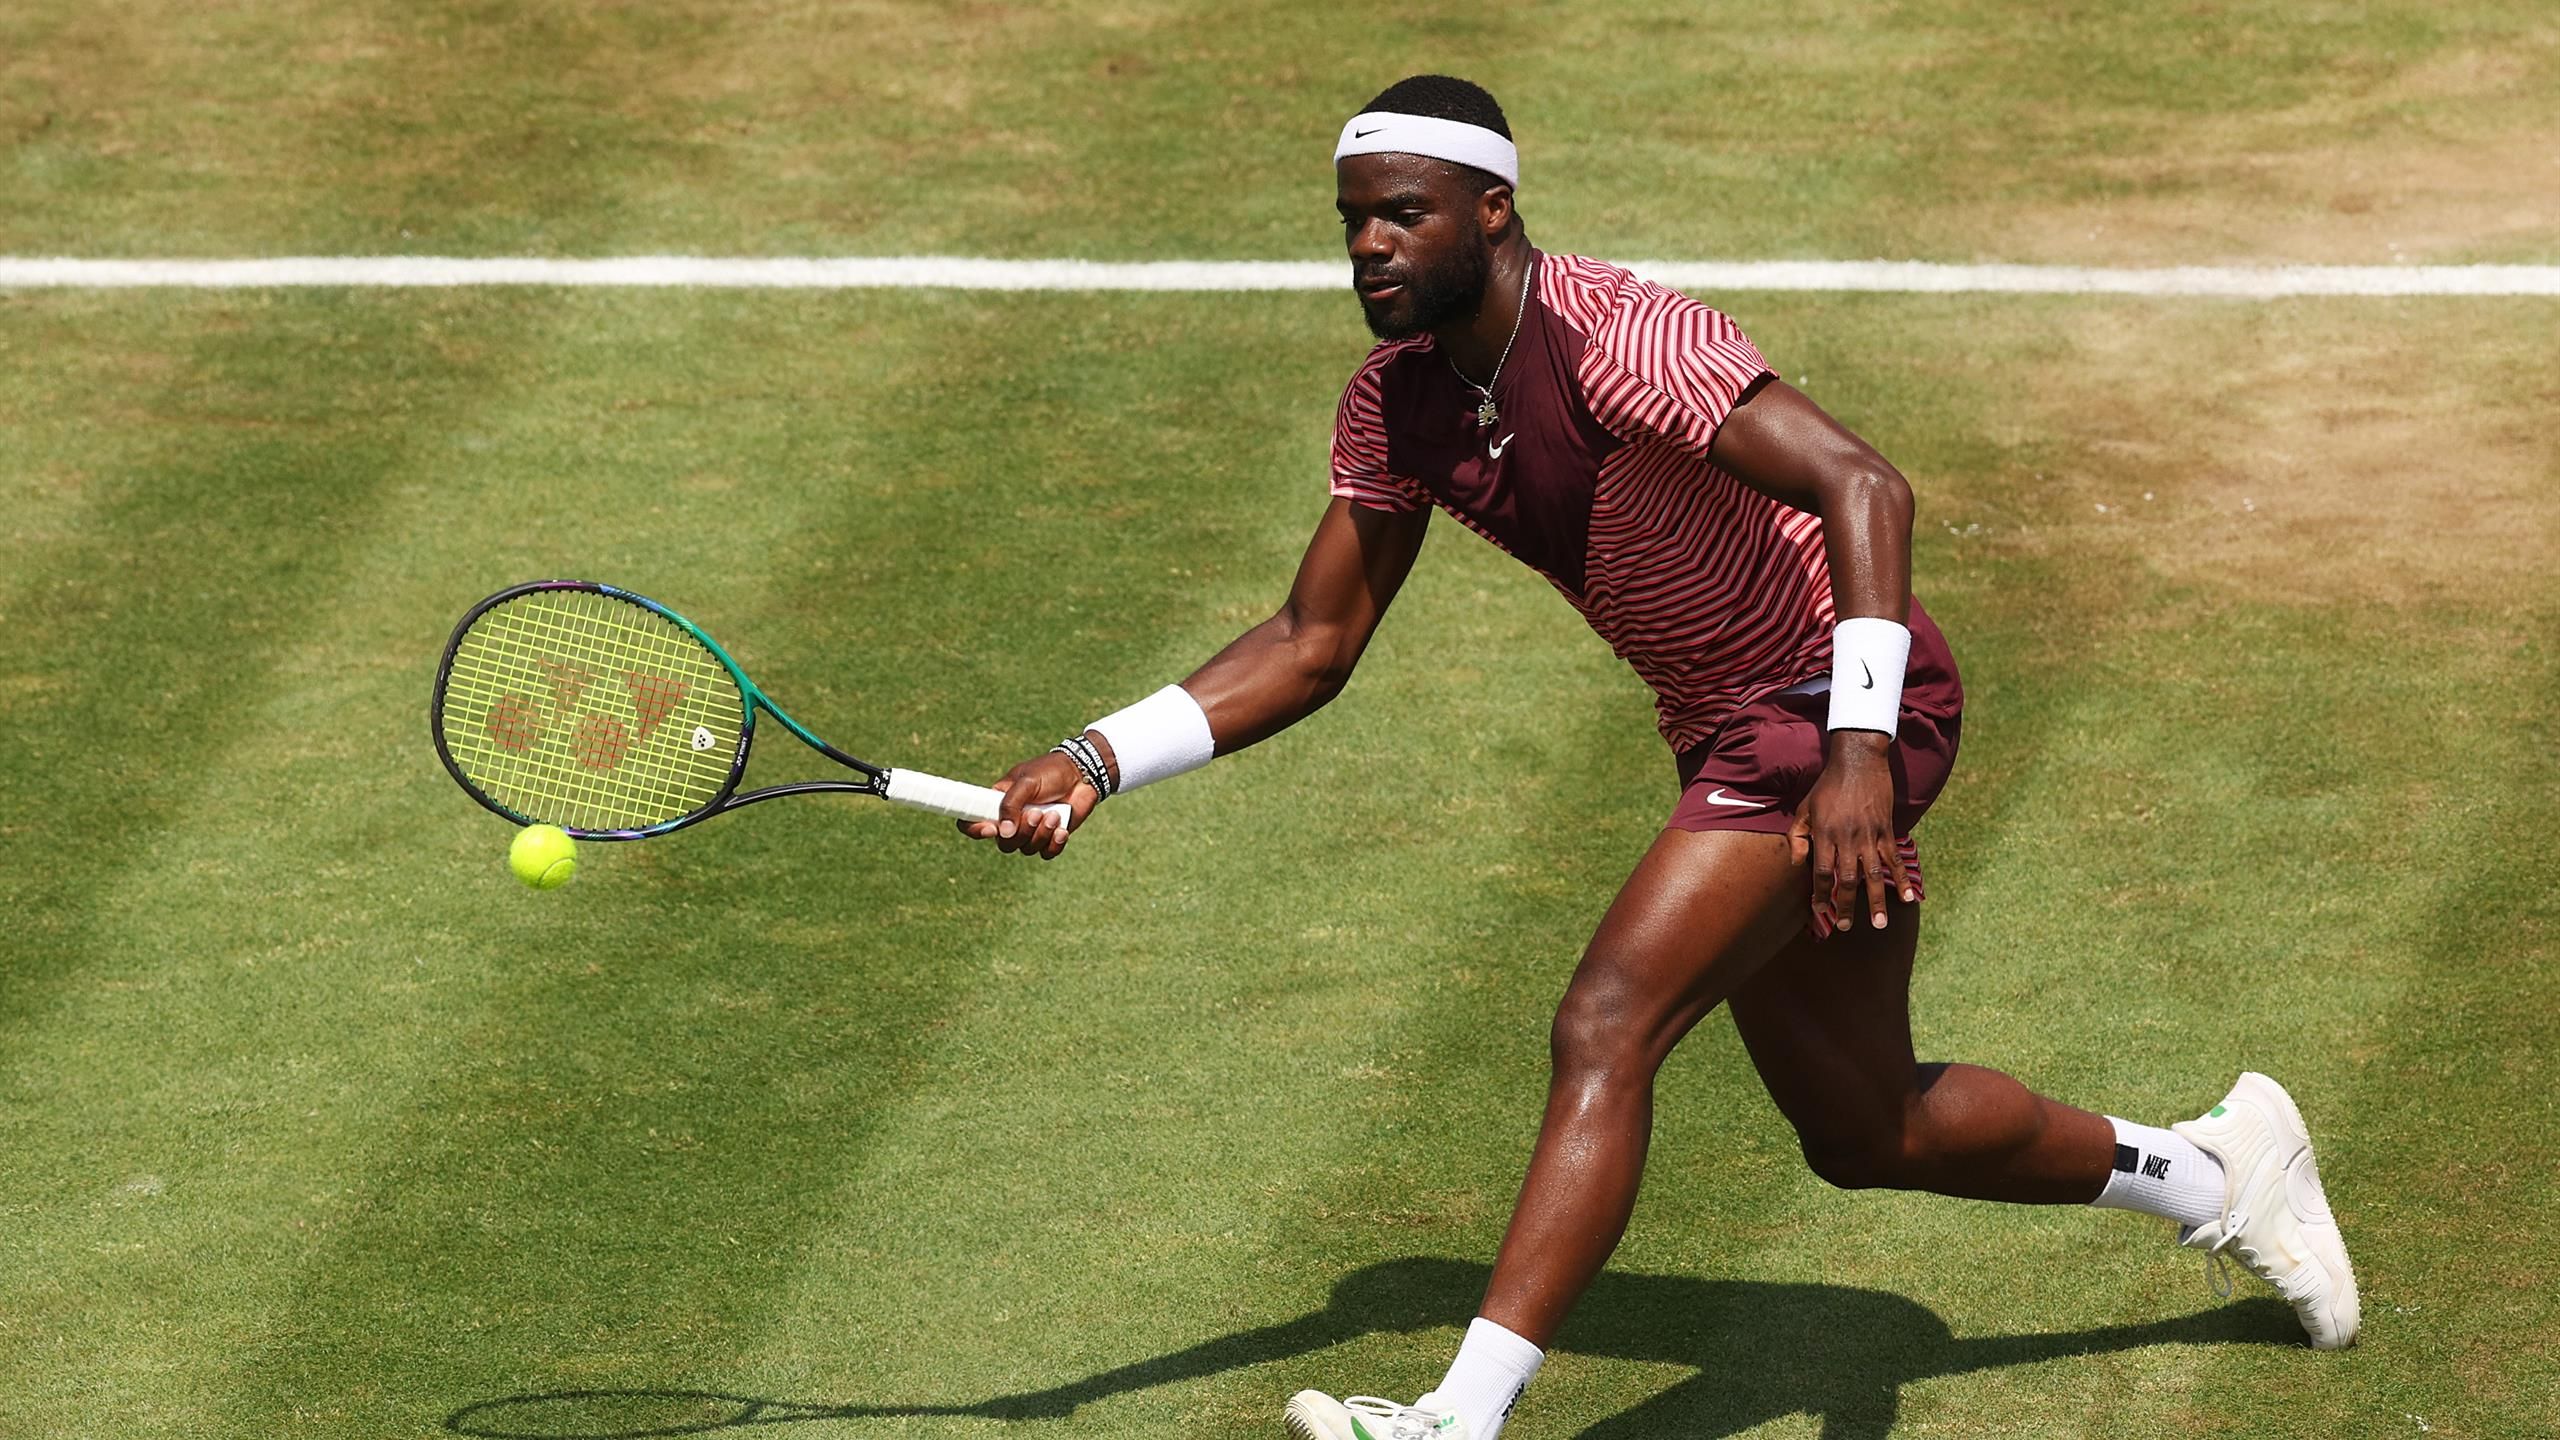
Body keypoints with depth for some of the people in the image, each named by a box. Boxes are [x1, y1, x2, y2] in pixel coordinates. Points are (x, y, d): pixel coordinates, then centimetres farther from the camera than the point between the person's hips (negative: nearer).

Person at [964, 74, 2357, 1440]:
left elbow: (1862, 486, -33)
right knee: (1859, 1131, 19)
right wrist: (1094, 761, -6)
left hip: (1838, 706, -9)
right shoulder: (1394, 404, -1)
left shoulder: (1611, 337, -26)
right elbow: (1310, 646, 6)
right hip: (1732, 735, 9)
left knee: (1604, 1027, -24)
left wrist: (1860, 747, -43)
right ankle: (2216, 1168, 41)